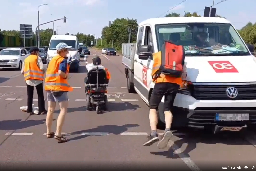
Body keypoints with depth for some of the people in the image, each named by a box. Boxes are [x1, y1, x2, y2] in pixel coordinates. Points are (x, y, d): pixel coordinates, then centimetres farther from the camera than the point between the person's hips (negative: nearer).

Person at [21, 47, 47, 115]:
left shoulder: (26, 59, 12)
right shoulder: (37, 58, -2)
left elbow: (22, 71, 8)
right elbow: (42, 68, -14)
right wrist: (42, 73, 5)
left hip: (29, 79, 4)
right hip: (37, 78, -4)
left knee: (30, 95, 12)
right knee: (40, 95, 2)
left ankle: (29, 109, 13)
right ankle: (41, 110, -2)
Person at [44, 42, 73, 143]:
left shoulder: (53, 59, 16)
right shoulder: (63, 60, -10)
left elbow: (49, 72, 16)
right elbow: (61, 72, -23)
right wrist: (66, 76, -5)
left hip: (49, 86, 9)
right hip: (59, 87, -8)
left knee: (50, 110, 15)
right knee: (63, 110, -5)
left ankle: (49, 132, 23)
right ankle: (58, 135, -12)